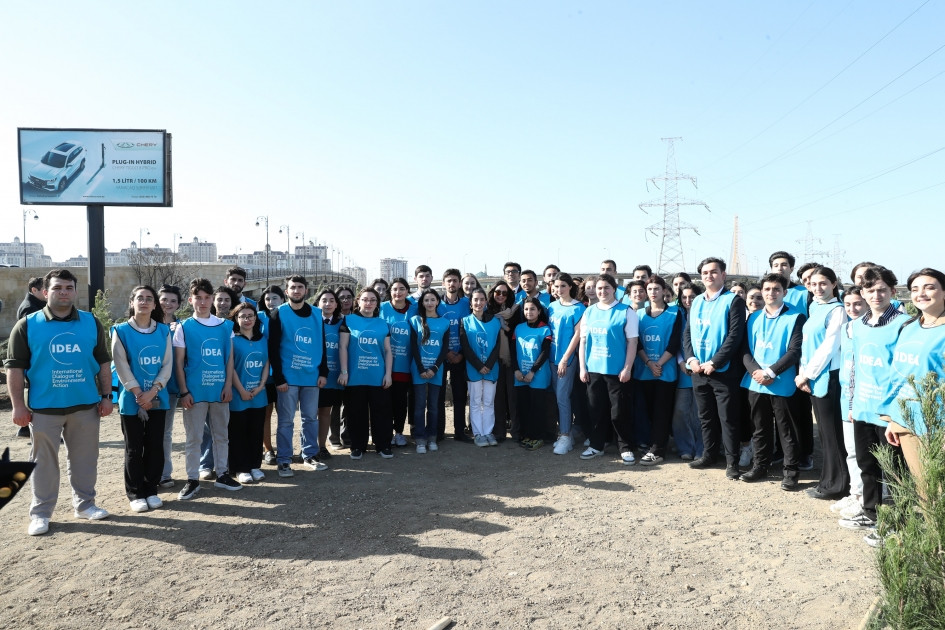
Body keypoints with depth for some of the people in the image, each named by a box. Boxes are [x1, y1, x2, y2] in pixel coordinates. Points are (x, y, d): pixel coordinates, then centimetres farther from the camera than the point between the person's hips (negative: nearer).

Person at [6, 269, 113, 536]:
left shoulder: (91, 323, 4)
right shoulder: (27, 325, -2)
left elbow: (103, 362, 8)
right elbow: (15, 366, -2)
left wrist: (106, 396, 2)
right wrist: (18, 405, -7)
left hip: (86, 405, 2)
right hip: (44, 407, -2)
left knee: (85, 459, 11)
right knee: (44, 461, 8)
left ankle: (85, 504, 25)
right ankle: (40, 513, 19)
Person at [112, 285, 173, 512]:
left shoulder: (163, 331, 6)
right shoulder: (121, 331, -1)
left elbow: (167, 364, 1)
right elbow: (122, 367, -6)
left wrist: (153, 391, -12)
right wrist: (139, 394, -13)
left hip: (158, 398, 2)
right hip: (131, 400, -2)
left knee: (155, 446, 6)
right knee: (134, 449, 4)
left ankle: (151, 490, 19)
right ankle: (135, 494, 15)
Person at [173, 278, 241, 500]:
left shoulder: (225, 326, 6)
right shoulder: (184, 327, -1)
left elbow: (229, 358, 8)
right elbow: (178, 363, -2)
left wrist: (228, 385, -1)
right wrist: (184, 392, -8)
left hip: (219, 390, 3)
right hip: (195, 391, -3)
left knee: (221, 435, 12)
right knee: (193, 438, 4)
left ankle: (222, 474, 24)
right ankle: (192, 480, 14)